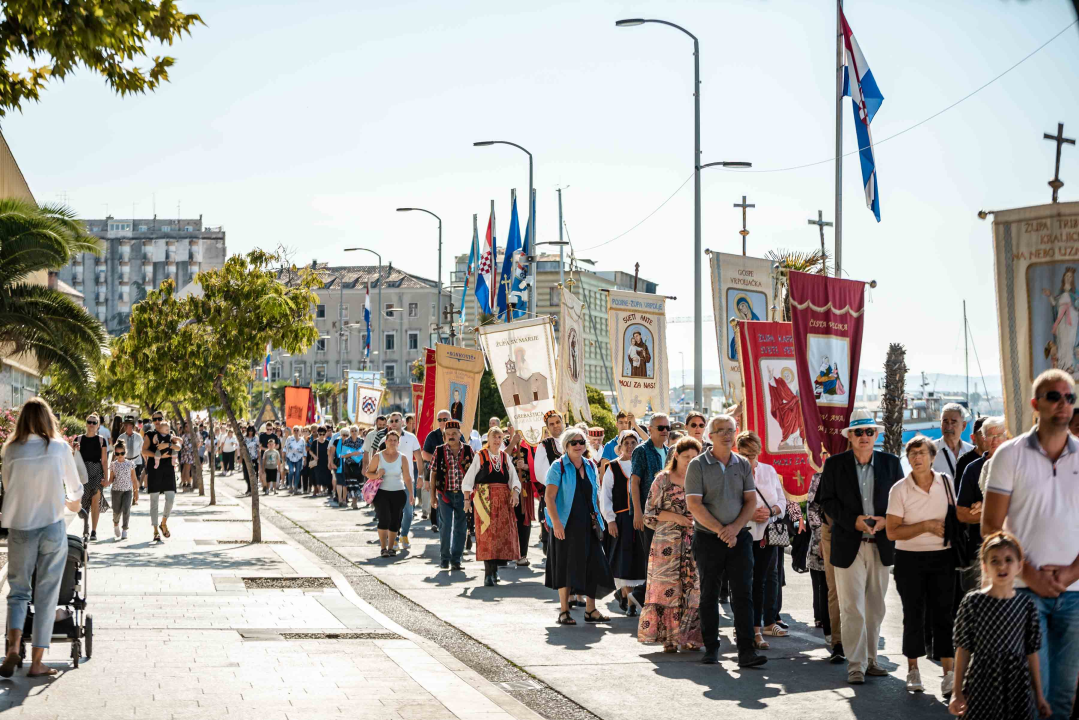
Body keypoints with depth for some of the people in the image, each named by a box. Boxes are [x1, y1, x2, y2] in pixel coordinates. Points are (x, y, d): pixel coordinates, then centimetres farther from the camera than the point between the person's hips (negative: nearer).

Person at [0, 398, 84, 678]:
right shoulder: (59, 447, -2)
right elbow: (76, 489, 9)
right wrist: (72, 503, 32)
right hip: (52, 526, -1)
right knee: (46, 594, 6)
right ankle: (37, 662, 6)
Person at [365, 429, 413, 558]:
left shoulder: (402, 458, 3)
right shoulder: (378, 457, 1)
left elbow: (407, 478, 2)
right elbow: (368, 473, 7)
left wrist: (411, 493, -6)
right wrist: (377, 475, -14)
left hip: (398, 493, 2)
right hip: (382, 492, -2)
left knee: (395, 521, 3)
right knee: (384, 518, -15)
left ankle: (391, 547, 16)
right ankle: (383, 548, -10)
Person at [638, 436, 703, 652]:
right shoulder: (663, 480, 2)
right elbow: (650, 513, 0)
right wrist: (675, 517, -12)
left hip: (694, 542, 3)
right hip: (668, 542, -3)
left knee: (693, 588, -2)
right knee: (669, 587, -5)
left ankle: (689, 637, 5)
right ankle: (669, 638, 1)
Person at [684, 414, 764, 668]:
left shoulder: (743, 465, 8)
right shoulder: (698, 465, -3)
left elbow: (751, 500, 4)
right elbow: (694, 504, -10)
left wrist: (735, 527, -12)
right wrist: (720, 530, -14)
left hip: (739, 538, 2)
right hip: (708, 539, -2)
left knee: (743, 594, -5)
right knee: (709, 595, 6)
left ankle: (746, 650, -6)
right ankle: (711, 648, 15)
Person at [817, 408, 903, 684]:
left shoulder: (890, 463, 6)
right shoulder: (835, 464, 1)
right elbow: (827, 501, -2)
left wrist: (885, 520, -11)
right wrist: (853, 521, -15)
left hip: (881, 545, 3)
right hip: (848, 546, -3)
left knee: (875, 609, 11)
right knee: (853, 610, -5)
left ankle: (870, 659, 22)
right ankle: (855, 664, 1)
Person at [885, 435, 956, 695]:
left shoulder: (946, 482, 3)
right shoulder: (899, 489, -3)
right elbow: (892, 532, -7)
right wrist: (927, 526, -14)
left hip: (942, 557, 1)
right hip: (910, 559, -1)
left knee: (944, 613, -3)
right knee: (914, 615, 4)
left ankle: (948, 674, -2)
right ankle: (913, 671, 17)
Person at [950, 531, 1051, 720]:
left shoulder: (1026, 605, 1)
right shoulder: (972, 602, -5)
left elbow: (1031, 653, 7)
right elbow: (963, 649, -2)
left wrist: (1039, 695, 9)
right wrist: (958, 692, -2)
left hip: (1017, 684, 2)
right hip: (981, 682, -2)